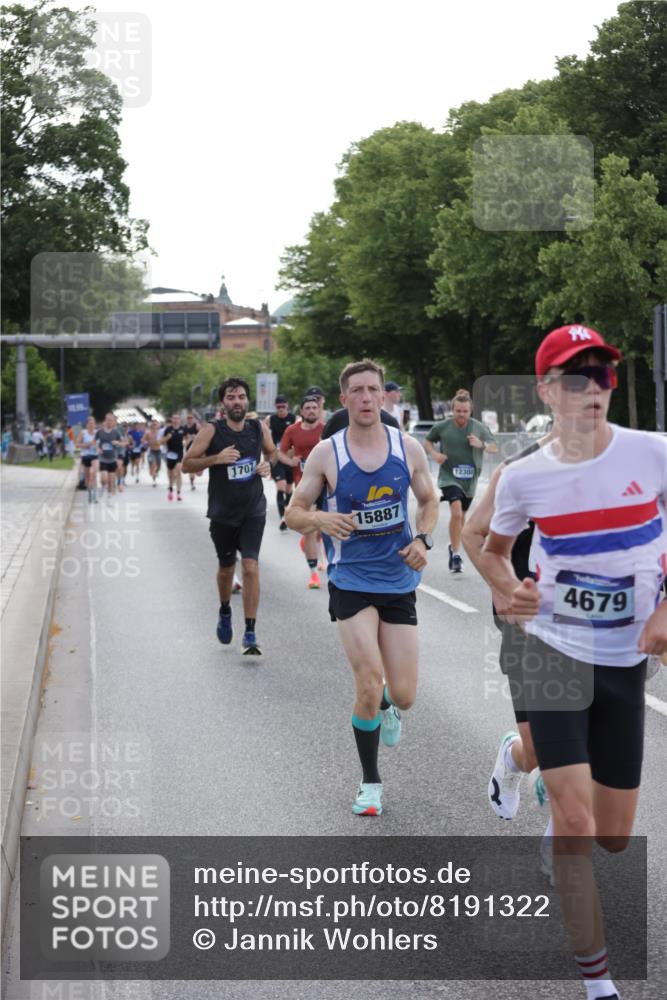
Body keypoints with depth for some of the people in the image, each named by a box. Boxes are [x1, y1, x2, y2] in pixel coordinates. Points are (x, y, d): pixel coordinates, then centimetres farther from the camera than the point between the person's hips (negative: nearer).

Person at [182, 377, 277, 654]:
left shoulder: (259, 429, -1)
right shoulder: (211, 431, -9)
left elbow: (272, 452, 20)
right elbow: (187, 464, -8)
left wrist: (268, 465, -2)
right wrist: (215, 458, -23)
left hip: (253, 510, 0)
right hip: (222, 513, 0)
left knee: (250, 566, -13)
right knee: (226, 568, 15)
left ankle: (250, 634, -10)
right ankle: (224, 612, 46)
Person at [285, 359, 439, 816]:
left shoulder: (408, 448, -1)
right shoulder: (326, 454, -6)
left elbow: (429, 501, 13)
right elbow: (293, 512, 1)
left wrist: (423, 540, -6)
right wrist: (320, 519, -22)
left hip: (399, 581, 2)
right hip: (351, 581, -2)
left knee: (403, 695, 1)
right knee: (369, 686, -13)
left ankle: (386, 706, 42)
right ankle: (370, 783, 9)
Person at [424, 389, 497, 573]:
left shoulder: (479, 428, -1)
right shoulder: (441, 427, -4)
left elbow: (494, 447, 5)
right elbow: (427, 441, 12)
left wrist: (482, 444, -16)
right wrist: (434, 454, -8)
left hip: (469, 480, 3)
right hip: (449, 477, -3)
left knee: (461, 516, 15)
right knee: (456, 512, -22)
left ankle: (454, 547, 40)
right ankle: (456, 554, -14)